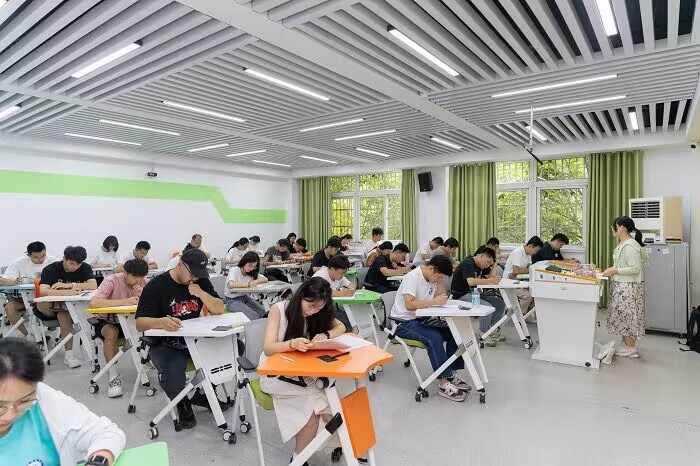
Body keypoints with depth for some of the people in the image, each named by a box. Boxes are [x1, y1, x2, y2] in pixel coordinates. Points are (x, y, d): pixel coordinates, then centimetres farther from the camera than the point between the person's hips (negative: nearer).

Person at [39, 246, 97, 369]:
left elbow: (93, 285, -21)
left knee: (63, 315, -32)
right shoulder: (51, 269, -12)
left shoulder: (85, 268, -5)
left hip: (76, 307, 0)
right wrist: (66, 292, -42)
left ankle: (68, 354, -26)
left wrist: (69, 285, -23)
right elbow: (43, 291, -28)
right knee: (41, 306, -32)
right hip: (50, 310, 0)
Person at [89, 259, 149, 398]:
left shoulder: (145, 282, -10)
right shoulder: (112, 280, -21)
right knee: (112, 333, -36)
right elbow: (94, 303, -35)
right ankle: (114, 375, -21)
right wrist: (124, 301, -40)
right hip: (107, 321, -3)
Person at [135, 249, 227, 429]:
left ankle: (202, 393, 7)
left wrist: (201, 294, -17)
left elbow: (220, 309, 1)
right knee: (173, 372, -36)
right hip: (165, 344, -4)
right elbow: (140, 324, -16)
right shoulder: (156, 286, -10)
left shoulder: (201, 281, 4)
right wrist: (161, 322, -38)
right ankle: (182, 402, 2)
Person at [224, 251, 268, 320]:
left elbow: (265, 279, 1)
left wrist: (255, 282, -17)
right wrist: (248, 284, -28)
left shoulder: (252, 273, 9)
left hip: (245, 297, 6)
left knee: (264, 313, -17)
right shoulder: (234, 270, -11)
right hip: (232, 300, -6)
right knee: (253, 316, -26)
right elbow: (231, 284, -29)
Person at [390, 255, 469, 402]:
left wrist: (440, 280, -7)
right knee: (434, 338, -30)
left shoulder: (432, 277, 6)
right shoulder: (413, 277, -20)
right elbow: (410, 304, -31)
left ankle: (451, 374, 1)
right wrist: (434, 302, -27)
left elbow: (441, 297, 4)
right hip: (404, 323, -9)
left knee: (453, 332, -4)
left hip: (421, 320, 9)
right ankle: (444, 383, -24)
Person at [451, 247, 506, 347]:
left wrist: (495, 263, 4)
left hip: (473, 293, 10)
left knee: (500, 304, 0)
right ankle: (485, 334, -9)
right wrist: (490, 281, -28)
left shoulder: (480, 265, 13)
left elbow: (489, 277, 15)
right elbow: (471, 282, -32)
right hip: (461, 296, -10)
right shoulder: (468, 263, -18)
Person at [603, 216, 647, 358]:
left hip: (628, 286, -10)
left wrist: (615, 271, -22)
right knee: (622, 314, 16)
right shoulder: (622, 243, 9)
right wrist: (613, 269, 7)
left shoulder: (630, 246, -20)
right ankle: (625, 344, 26)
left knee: (627, 315, 0)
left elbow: (636, 268, -23)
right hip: (620, 285, 10)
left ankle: (631, 348, 11)